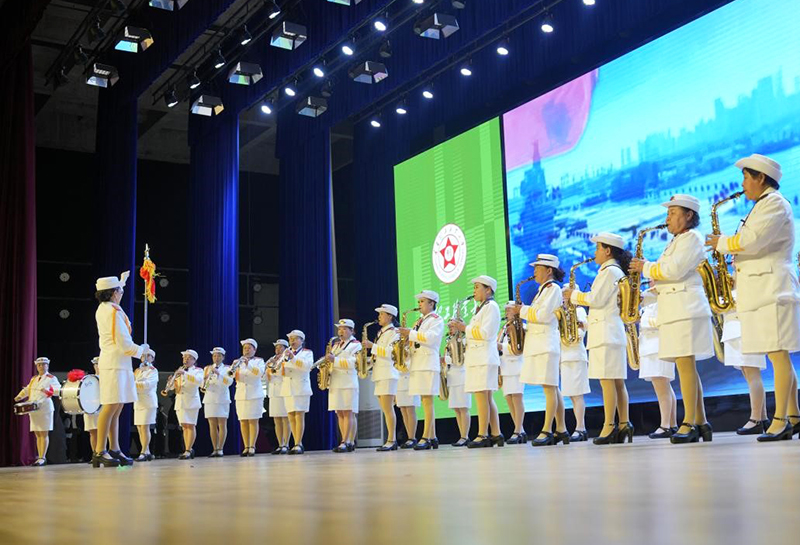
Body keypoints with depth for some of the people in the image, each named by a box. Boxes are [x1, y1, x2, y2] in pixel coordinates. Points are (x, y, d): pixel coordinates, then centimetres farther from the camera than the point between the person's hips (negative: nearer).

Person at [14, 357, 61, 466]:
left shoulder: (51, 378, 0)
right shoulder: (34, 379, 20)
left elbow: (59, 390, -12)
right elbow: (27, 389, 25)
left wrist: (48, 391, -28)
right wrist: (20, 396, 5)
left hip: (45, 408, -6)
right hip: (33, 409, 6)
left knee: (44, 434, -5)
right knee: (37, 434, 9)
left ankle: (42, 458, -5)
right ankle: (40, 457, 14)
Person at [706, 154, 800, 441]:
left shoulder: (775, 203, -7)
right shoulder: (762, 206, 23)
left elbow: (751, 240, -19)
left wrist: (721, 243, -5)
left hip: (772, 289, -10)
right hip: (761, 291, 10)